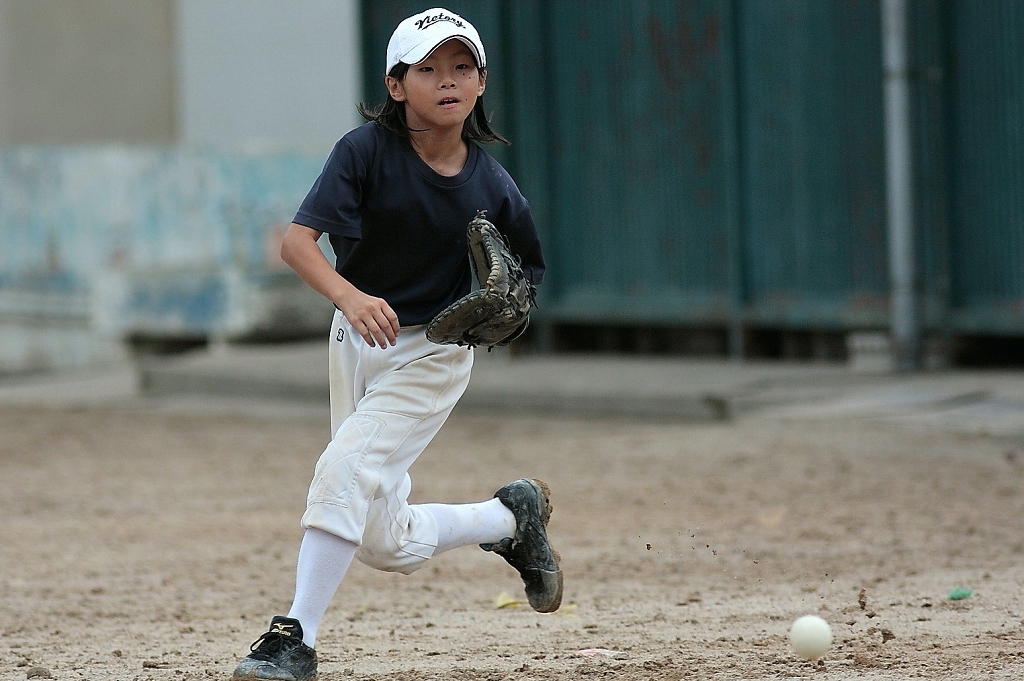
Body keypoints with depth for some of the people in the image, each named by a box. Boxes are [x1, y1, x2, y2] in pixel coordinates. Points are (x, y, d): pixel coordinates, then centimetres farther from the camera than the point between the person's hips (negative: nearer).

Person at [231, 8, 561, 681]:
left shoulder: (492, 188, -11)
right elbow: (297, 240, -25)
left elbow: (522, 277, 4)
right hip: (359, 342, 2)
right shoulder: (367, 150, -16)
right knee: (389, 546, 8)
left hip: (435, 353, -2)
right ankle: (513, 516, 33)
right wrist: (350, 296, -43)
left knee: (345, 469, -24)